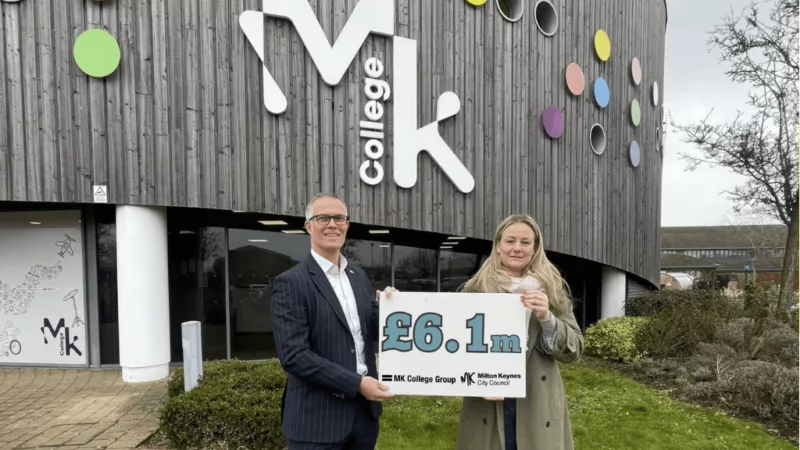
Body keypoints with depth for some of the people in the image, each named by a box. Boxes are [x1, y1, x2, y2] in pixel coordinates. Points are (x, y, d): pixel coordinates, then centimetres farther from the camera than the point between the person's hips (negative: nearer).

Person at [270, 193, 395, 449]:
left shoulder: (359, 276, 8)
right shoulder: (291, 283, -12)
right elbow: (293, 356, -18)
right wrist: (356, 383, -19)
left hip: (364, 410, 6)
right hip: (318, 418, -6)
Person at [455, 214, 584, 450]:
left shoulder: (552, 289, 3)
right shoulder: (474, 289, -1)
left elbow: (574, 350, 0)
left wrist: (546, 317, -15)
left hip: (538, 406, 1)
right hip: (486, 407, 0)